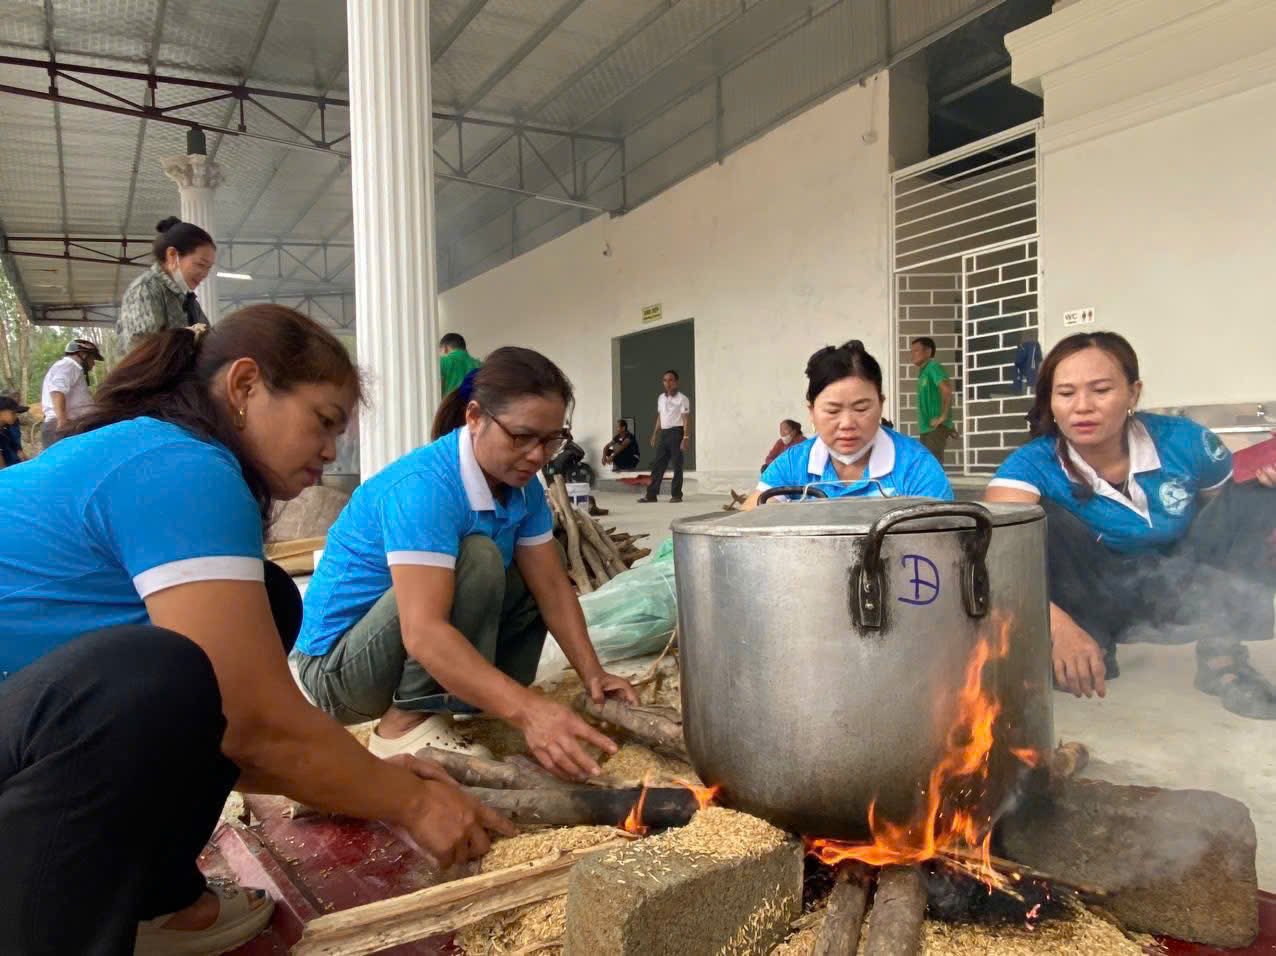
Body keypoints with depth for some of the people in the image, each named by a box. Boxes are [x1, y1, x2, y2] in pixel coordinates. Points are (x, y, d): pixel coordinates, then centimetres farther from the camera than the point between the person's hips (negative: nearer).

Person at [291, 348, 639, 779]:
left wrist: (592, 673, -15)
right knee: (477, 558, -27)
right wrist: (526, 711, -46)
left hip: (401, 656, 8)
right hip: (336, 665, -8)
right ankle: (407, 726, -18)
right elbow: (423, 632, -39)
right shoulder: (423, 486, -30)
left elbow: (552, 586, -3)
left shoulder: (522, 485, -5)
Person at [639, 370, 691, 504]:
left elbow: (686, 420, -11)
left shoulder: (682, 399, -6)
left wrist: (686, 437, -19)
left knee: (677, 465, -1)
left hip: (676, 432, -6)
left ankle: (676, 494, 7)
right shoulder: (661, 398, 14)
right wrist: (655, 435, 17)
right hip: (664, 433, 6)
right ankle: (651, 494, 8)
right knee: (658, 465, 5)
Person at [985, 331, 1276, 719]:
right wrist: (1055, 622, -58)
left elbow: (1242, 510, 6)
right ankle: (1095, 651, -21)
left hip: (1187, 594, 3)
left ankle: (1221, 656, -16)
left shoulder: (1183, 441, -14)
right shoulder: (1033, 464, -23)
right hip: (1100, 600, -3)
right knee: (1035, 517, -28)